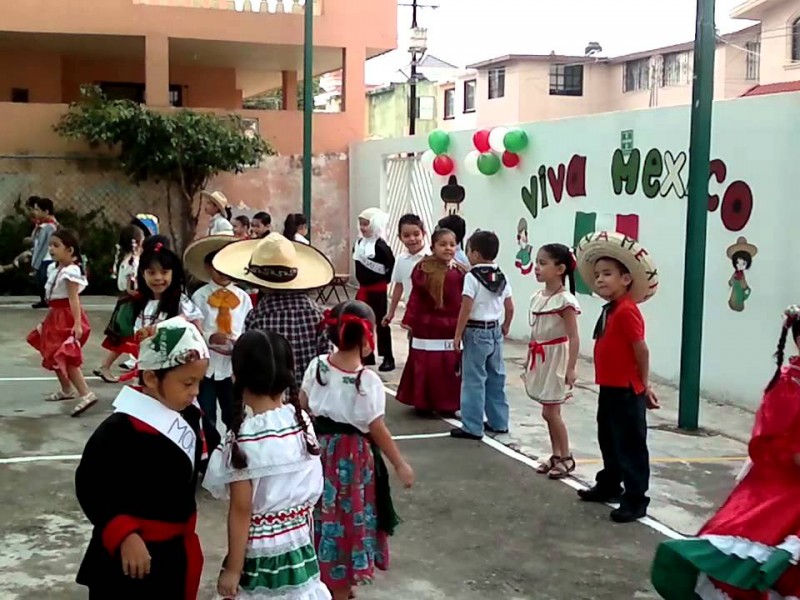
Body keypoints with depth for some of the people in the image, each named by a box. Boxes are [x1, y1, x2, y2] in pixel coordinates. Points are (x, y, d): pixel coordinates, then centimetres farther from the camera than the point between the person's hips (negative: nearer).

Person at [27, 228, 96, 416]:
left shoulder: (71, 271, -20)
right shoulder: (54, 268, 9)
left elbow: (74, 299, -26)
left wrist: (77, 323, -30)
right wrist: (50, 319, 20)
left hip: (67, 317, -10)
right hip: (57, 316, 10)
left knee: (66, 357, -15)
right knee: (56, 356, 20)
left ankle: (86, 394, -18)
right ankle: (67, 390, 36)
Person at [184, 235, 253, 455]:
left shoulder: (243, 298, 2)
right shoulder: (199, 296, -6)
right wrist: (209, 338, -26)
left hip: (234, 364, 2)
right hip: (206, 364, -1)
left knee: (233, 417, 13)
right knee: (207, 418, 10)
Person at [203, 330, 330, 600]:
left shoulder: (245, 437, -20)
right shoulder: (303, 421, -3)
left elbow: (242, 509, -17)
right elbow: (311, 490, 5)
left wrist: (233, 569, -9)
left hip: (260, 553, -5)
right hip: (300, 545, 5)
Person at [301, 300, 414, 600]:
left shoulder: (317, 366, -7)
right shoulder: (368, 381, -21)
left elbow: (304, 406, 5)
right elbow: (377, 430, -15)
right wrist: (400, 465, -5)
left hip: (321, 451, 5)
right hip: (353, 458, -5)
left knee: (324, 515, 20)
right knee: (347, 518, 9)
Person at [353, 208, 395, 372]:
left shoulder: (380, 246, -18)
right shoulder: (360, 242, 5)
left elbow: (392, 265, -19)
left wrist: (384, 280, -11)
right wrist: (362, 280, 11)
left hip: (378, 290, -8)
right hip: (363, 289, 8)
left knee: (381, 322, -1)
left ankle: (388, 358, 7)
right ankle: (368, 355, 23)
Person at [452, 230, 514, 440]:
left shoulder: (472, 277, -15)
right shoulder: (501, 277, 6)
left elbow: (466, 309, -17)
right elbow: (510, 308, 9)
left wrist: (458, 335, -11)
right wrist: (505, 327, 24)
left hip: (476, 331, -7)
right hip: (495, 331, 7)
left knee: (474, 380, -1)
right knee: (496, 378, 15)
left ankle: (472, 427, 2)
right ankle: (498, 422, 24)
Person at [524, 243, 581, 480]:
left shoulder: (565, 300, -17)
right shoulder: (537, 297, 6)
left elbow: (574, 338, -18)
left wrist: (571, 368, -22)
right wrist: (528, 361, 17)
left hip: (556, 358, -7)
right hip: (541, 359, 7)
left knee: (550, 411, -4)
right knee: (549, 411, 12)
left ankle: (566, 458, 9)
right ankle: (556, 455, 23)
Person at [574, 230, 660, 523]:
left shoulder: (627, 311, -20)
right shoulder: (609, 310, 11)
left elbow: (641, 349, -19)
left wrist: (643, 386, -11)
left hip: (626, 391, -10)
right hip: (610, 389, 10)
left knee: (630, 445, -1)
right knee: (608, 441, 22)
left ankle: (636, 499, 6)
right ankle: (609, 485, 37)